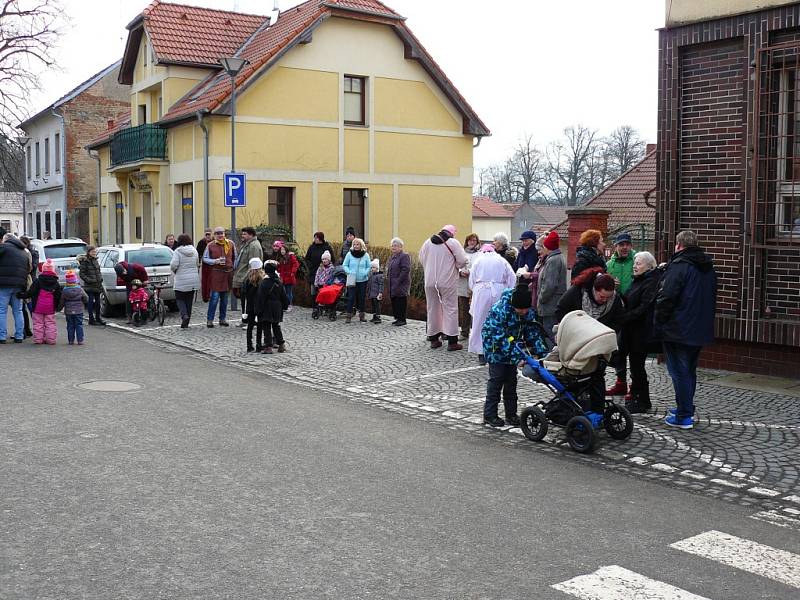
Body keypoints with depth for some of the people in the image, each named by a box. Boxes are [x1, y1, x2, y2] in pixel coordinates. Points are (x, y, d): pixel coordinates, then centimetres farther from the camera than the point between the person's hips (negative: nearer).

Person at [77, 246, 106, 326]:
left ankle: (98, 318, 20)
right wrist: (89, 280, -17)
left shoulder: (95, 260, 13)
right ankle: (91, 319, 4)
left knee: (97, 302, 11)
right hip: (89, 286, -7)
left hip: (97, 285, 7)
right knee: (91, 302, -2)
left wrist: (100, 278, 8)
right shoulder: (84, 261, -9)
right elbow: (81, 274, -10)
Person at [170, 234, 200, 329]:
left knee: (179, 299, 9)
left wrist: (175, 271, 1)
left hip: (181, 280, -4)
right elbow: (197, 264, 7)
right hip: (193, 279, 4)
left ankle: (184, 315, -15)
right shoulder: (194, 251, 5)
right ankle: (186, 323, 13)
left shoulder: (177, 251, -11)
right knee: (189, 300, 10)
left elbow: (173, 265, -19)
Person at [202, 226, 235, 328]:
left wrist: (233, 267, 9)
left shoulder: (230, 244, 7)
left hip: (228, 273, 3)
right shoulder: (210, 245, 0)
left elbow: (235, 257, 17)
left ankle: (222, 319, 19)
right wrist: (215, 261, -11)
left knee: (224, 298, 10)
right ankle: (209, 319, -3)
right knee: (215, 296, -10)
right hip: (215, 273, -3)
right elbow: (205, 259, 4)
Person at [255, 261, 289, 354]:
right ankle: (281, 344, 17)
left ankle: (268, 347, -4)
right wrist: (284, 306, 23)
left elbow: (260, 298, -14)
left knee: (267, 328, -1)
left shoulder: (263, 284, -14)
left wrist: (258, 311, -10)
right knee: (276, 326, 17)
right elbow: (284, 297, 11)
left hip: (267, 309, -5)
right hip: (277, 309, 6)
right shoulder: (279, 283, 4)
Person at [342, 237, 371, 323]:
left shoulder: (366, 255, 0)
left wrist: (365, 273, -10)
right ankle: (349, 315, 1)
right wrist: (349, 272, -11)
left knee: (362, 297, 9)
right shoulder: (349, 254, -2)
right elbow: (344, 265, 4)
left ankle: (362, 315, 20)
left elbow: (369, 266, 7)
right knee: (351, 297, -5)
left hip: (363, 280, 2)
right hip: (352, 280, -1)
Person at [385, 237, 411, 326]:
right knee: (394, 301, 10)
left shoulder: (404, 256, -10)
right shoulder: (392, 257, 18)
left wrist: (398, 281, -20)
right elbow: (388, 269, 27)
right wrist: (388, 279, 13)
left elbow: (405, 270, -18)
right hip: (392, 285, 9)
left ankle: (402, 319, -2)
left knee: (401, 302, -7)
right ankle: (397, 318, 17)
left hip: (401, 285, -9)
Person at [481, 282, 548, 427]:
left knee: (511, 379, 8)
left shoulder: (530, 312, -12)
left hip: (512, 346, 6)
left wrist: (542, 352, -16)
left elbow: (533, 334, -4)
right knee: (496, 378, -7)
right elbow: (499, 336, -34)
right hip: (494, 345, -6)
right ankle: (490, 414, 1)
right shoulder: (500, 310, -32)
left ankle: (511, 414, 16)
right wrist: (516, 353, -38)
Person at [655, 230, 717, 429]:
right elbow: (712, 299, 21)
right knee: (690, 370, 18)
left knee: (680, 372, -2)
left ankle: (684, 416, 0)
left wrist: (660, 322, -9)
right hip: (701, 330, 8)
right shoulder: (709, 268, 13)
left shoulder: (679, 266, -15)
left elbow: (666, 298, -20)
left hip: (678, 331, -8)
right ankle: (686, 409, 28)